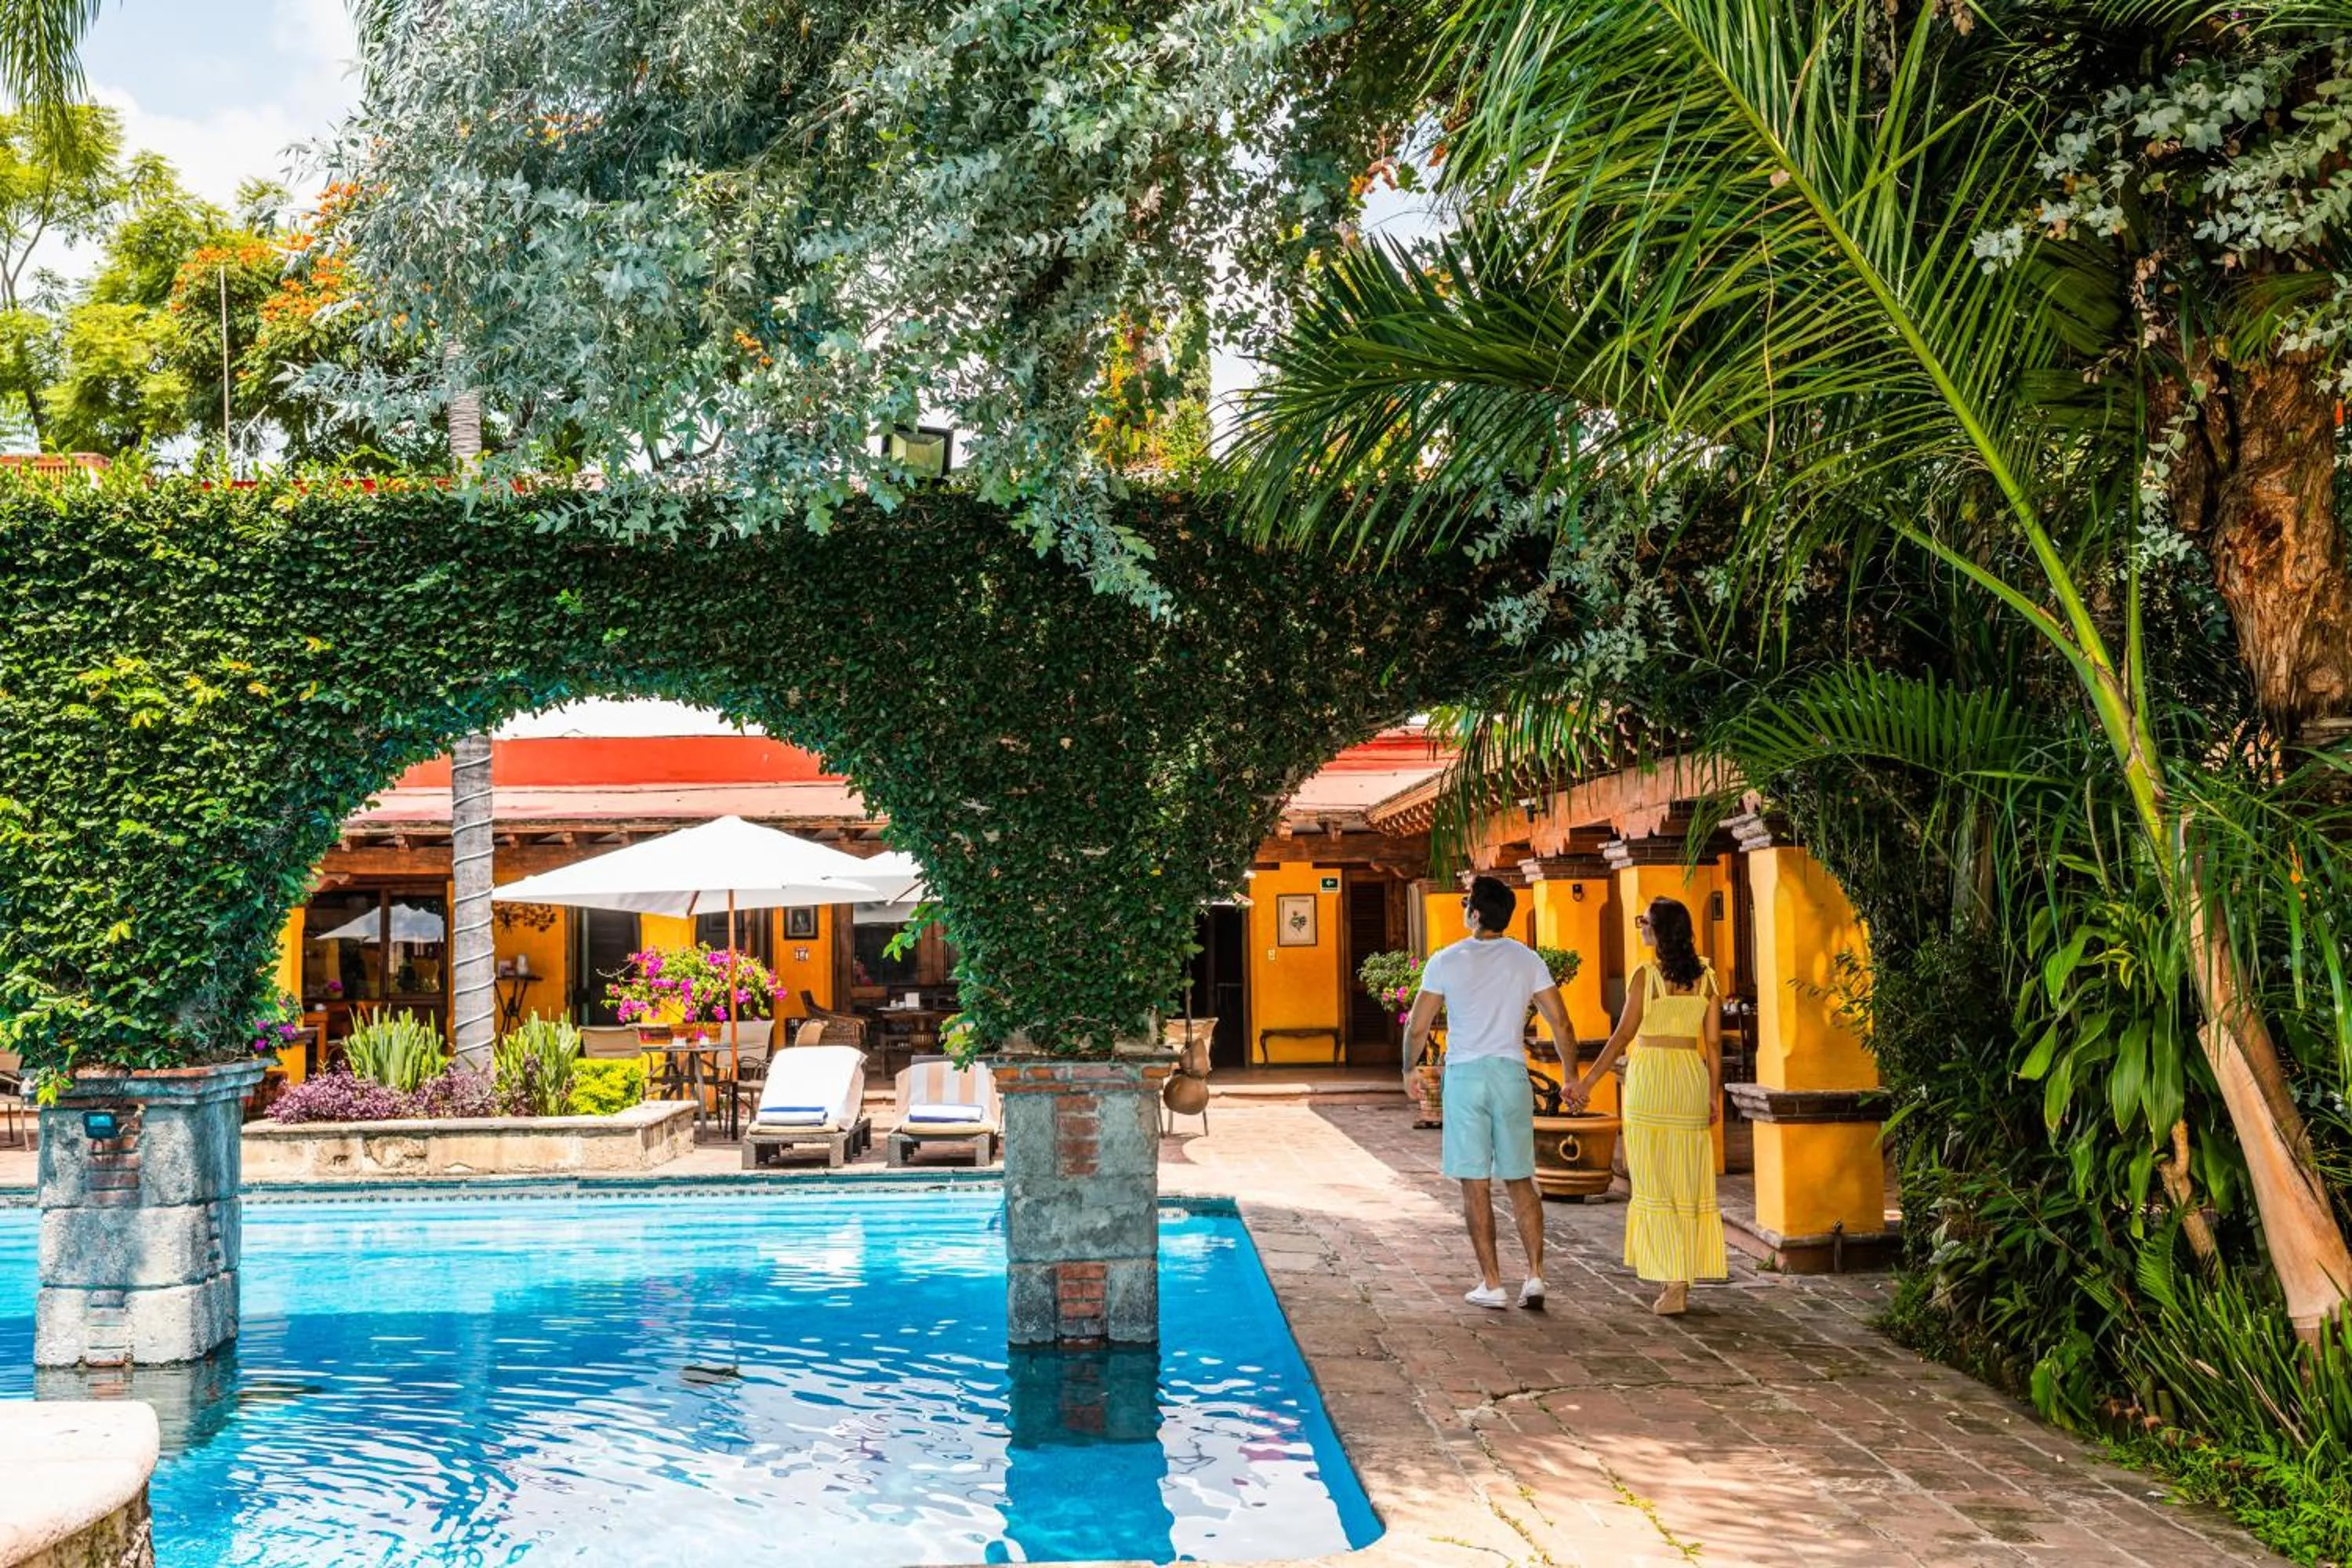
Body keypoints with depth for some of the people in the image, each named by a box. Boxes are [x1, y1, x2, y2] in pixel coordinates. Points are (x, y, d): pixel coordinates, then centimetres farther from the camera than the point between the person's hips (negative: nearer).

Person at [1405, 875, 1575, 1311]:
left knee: (1475, 1185, 2)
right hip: (1511, 1074, 3)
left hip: (1465, 1075, -2)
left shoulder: (1446, 961, -3)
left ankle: (1492, 1284, 4)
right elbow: (1560, 1023, 4)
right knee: (1520, 1180, 12)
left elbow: (1417, 1029, -1)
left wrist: (1409, 1070, 16)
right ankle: (1535, 1276, 4)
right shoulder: (1527, 960, 4)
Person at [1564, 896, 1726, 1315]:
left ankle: (1673, 1285, -5)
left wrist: (1587, 1082, -9)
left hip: (1650, 1080, -5)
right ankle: (1683, 1279, 16)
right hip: (1692, 1080, 5)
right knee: (1689, 1183, 11)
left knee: (1655, 1184, 0)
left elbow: (1623, 1035, -12)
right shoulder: (1705, 977, 4)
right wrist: (1714, 1093, 14)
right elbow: (1714, 1041, 6)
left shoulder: (1646, 976, -10)